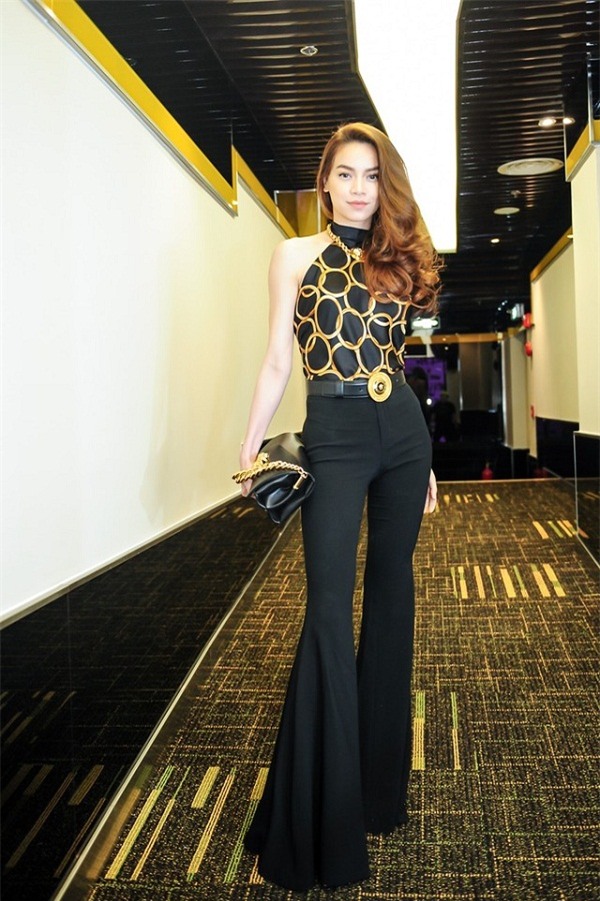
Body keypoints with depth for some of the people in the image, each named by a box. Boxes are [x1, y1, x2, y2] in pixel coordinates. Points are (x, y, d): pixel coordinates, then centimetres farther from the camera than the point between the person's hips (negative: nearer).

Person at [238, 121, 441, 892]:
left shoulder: (394, 261, 15)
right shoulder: (296, 257, 5)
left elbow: (394, 363, 16)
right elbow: (278, 360, 2)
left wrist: (425, 459, 16)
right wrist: (250, 446, -5)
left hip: (403, 433, 5)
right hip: (335, 435, -5)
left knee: (391, 593, 10)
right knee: (330, 606, -8)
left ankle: (382, 780, 26)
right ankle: (320, 825, 4)